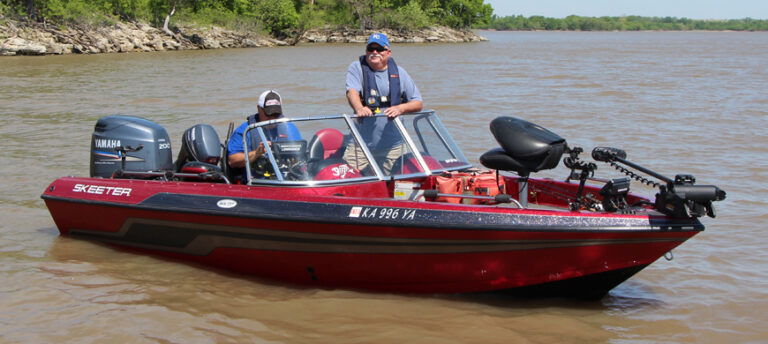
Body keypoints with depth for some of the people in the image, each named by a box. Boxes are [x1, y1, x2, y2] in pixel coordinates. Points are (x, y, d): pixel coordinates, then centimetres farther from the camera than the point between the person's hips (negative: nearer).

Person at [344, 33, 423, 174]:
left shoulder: (399, 73, 9)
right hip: (361, 143, -2)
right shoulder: (357, 68, 3)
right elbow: (352, 91, -16)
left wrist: (400, 108, -14)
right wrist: (359, 108, -39)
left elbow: (418, 103, 8)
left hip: (392, 145, 2)